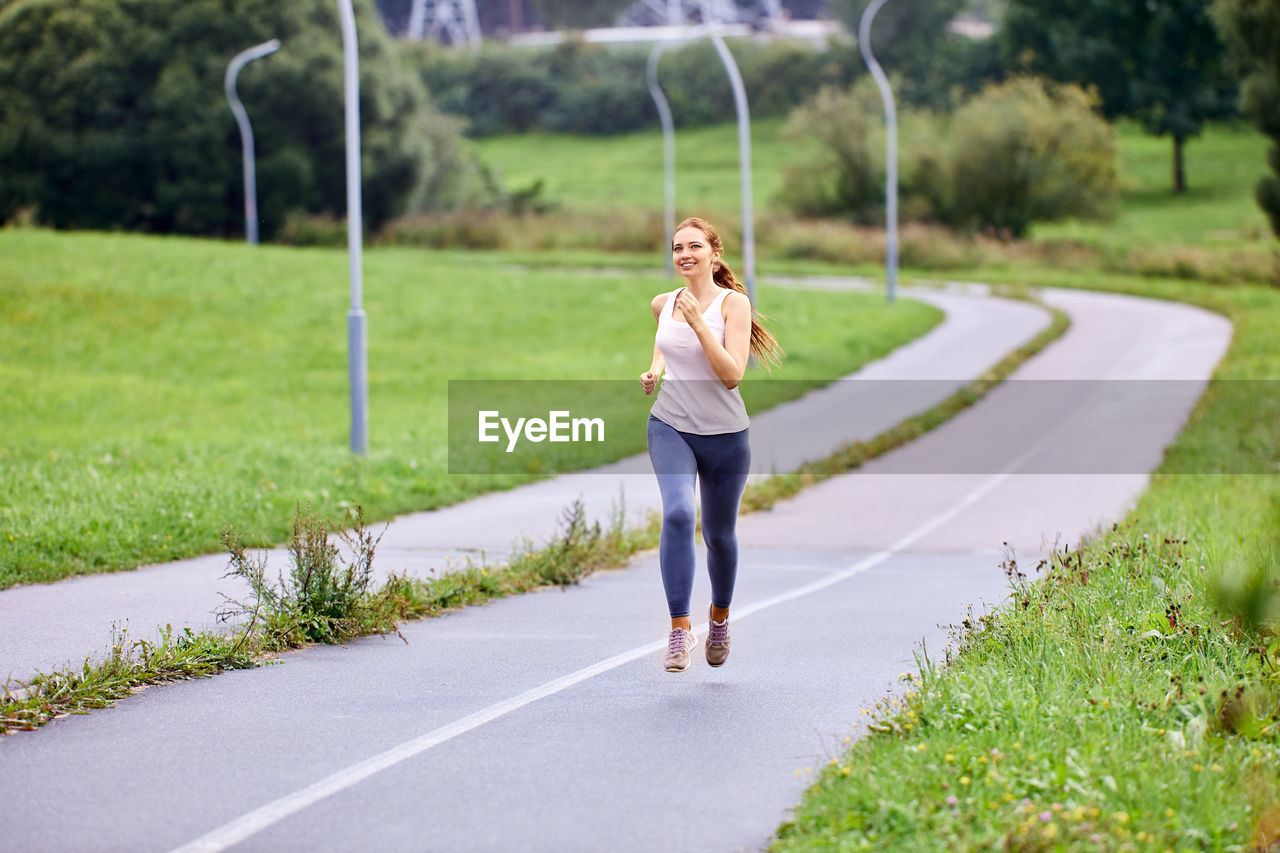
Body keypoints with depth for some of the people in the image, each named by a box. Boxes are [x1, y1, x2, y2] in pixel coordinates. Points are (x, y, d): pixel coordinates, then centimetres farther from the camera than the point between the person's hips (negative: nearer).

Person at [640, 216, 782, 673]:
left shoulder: (733, 303, -10)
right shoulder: (662, 303, 3)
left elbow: (732, 374, -20)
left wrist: (698, 323, -26)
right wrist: (655, 368, 8)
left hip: (723, 433, -2)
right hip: (670, 426, 2)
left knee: (718, 533, 11)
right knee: (677, 512, -23)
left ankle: (720, 616, 40)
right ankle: (680, 629, -24)